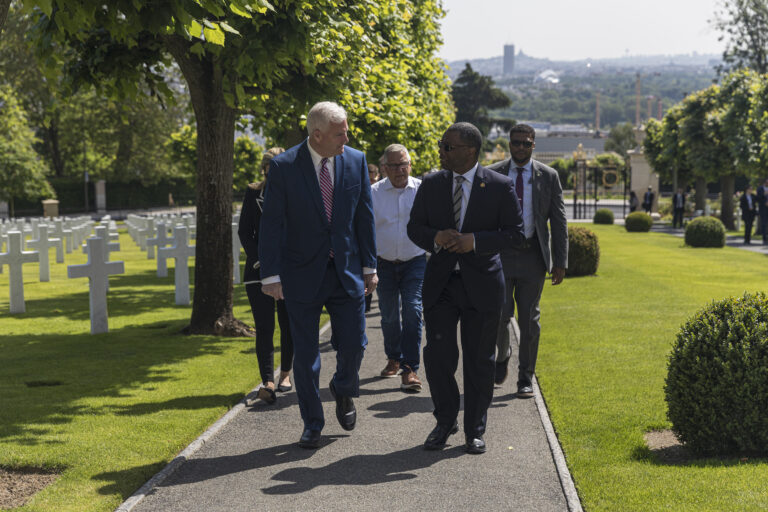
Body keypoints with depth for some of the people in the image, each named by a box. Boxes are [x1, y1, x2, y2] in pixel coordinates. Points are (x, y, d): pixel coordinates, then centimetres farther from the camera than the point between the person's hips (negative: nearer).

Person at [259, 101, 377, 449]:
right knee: (305, 353, 5)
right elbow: (271, 223, -8)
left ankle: (344, 389, 36)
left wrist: (369, 266, 6)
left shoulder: (356, 161, 0)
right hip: (302, 273, -2)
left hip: (346, 270, 2)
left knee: (353, 343, 2)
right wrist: (271, 274, -12)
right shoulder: (283, 166, -10)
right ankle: (312, 424, 20)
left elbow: (364, 216, 6)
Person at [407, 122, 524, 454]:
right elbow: (414, 228, 9)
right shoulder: (431, 184, 5)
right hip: (440, 283, 2)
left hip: (481, 285, -2)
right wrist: (435, 238, -14)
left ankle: (475, 431, 18)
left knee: (479, 361, 5)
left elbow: (515, 233, -5)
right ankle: (445, 422, 17)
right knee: (438, 355, -4)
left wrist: (474, 241, -18)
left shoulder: (499, 187, -4)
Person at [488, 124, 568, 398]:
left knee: (530, 320, 3)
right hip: (500, 254, 0)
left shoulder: (548, 176, 2)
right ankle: (503, 354, 25)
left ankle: (526, 378, 14)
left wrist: (561, 261, -2)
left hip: (532, 255, 0)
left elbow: (558, 221, 4)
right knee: (500, 315, -7)